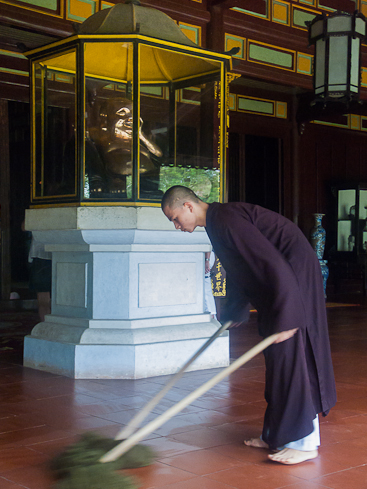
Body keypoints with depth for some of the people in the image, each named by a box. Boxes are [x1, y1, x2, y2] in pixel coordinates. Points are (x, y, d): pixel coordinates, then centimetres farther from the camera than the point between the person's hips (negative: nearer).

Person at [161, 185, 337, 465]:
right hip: (275, 282, 11)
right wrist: (235, 313, 32)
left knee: (291, 354, -10)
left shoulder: (226, 220, -21)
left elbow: (273, 264, -28)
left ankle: (304, 442, -4)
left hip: (294, 279, -11)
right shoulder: (216, 223, 11)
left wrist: (285, 318, -29)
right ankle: (277, 434, 20)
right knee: (276, 357, 12)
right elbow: (241, 272, 25)